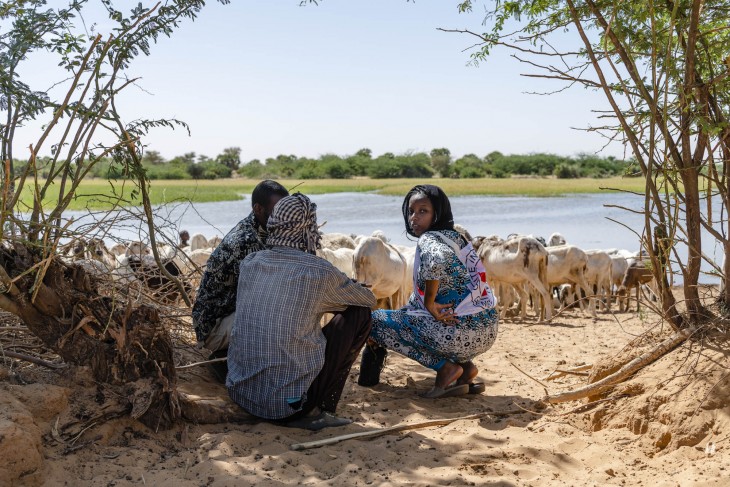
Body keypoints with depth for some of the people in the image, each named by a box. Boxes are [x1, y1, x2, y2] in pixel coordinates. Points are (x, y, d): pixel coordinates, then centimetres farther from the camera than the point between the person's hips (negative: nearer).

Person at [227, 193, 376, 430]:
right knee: (358, 313, 5)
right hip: (289, 401, -6)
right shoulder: (319, 271, -12)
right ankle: (316, 410, 5)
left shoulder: (249, 263, 2)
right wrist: (343, 292, 28)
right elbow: (369, 299, 7)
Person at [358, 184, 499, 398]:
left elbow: (437, 260, -34)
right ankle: (465, 366, 15)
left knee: (375, 320, 1)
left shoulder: (429, 238, -9)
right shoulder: (453, 237, 18)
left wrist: (429, 303, -20)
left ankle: (445, 367, -4)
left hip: (460, 333, -9)